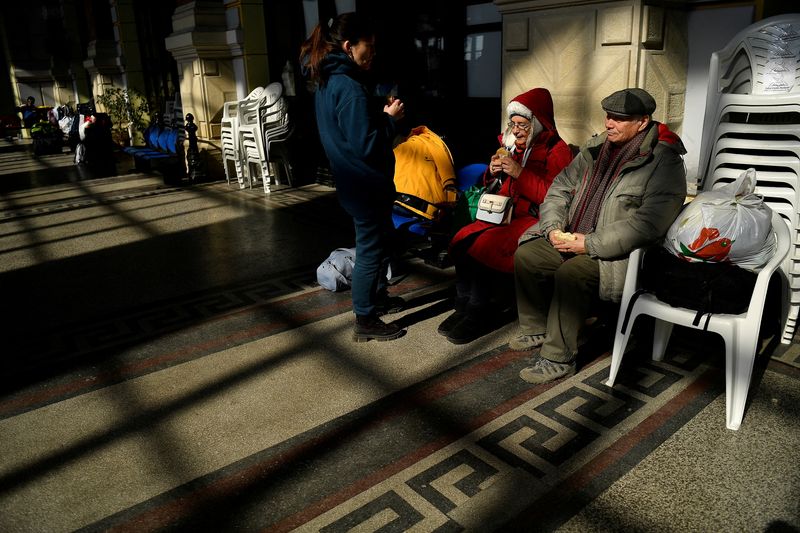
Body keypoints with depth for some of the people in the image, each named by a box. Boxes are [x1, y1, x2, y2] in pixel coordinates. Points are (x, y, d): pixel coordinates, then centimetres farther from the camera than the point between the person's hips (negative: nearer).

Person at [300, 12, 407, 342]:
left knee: (381, 239, 24)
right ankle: (365, 322, 15)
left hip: (354, 181, 10)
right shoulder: (350, 88, -22)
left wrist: (381, 116, 6)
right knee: (371, 249, 2)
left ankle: (377, 296, 40)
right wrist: (390, 119, -11)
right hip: (366, 184, -10)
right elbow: (366, 145, -24)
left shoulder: (327, 81, 8)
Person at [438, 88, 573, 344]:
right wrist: (493, 172, -2)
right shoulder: (511, 144, 13)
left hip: (534, 218, -6)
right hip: (505, 213, 7)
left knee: (485, 246, -28)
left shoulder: (557, 151, -5)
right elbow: (493, 187, 22)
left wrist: (519, 173, -22)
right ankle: (463, 306, -7)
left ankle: (477, 315, -14)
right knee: (462, 241, -17)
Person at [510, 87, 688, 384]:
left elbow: (647, 223, -24)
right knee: (525, 256, -6)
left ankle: (558, 359, -17)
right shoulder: (597, 147, 9)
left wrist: (590, 244, -25)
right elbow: (561, 187, 11)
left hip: (618, 254, -7)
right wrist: (554, 228, -7)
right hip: (573, 240, 8)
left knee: (571, 273, -32)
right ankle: (536, 331, 10)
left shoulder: (664, 162, -14)